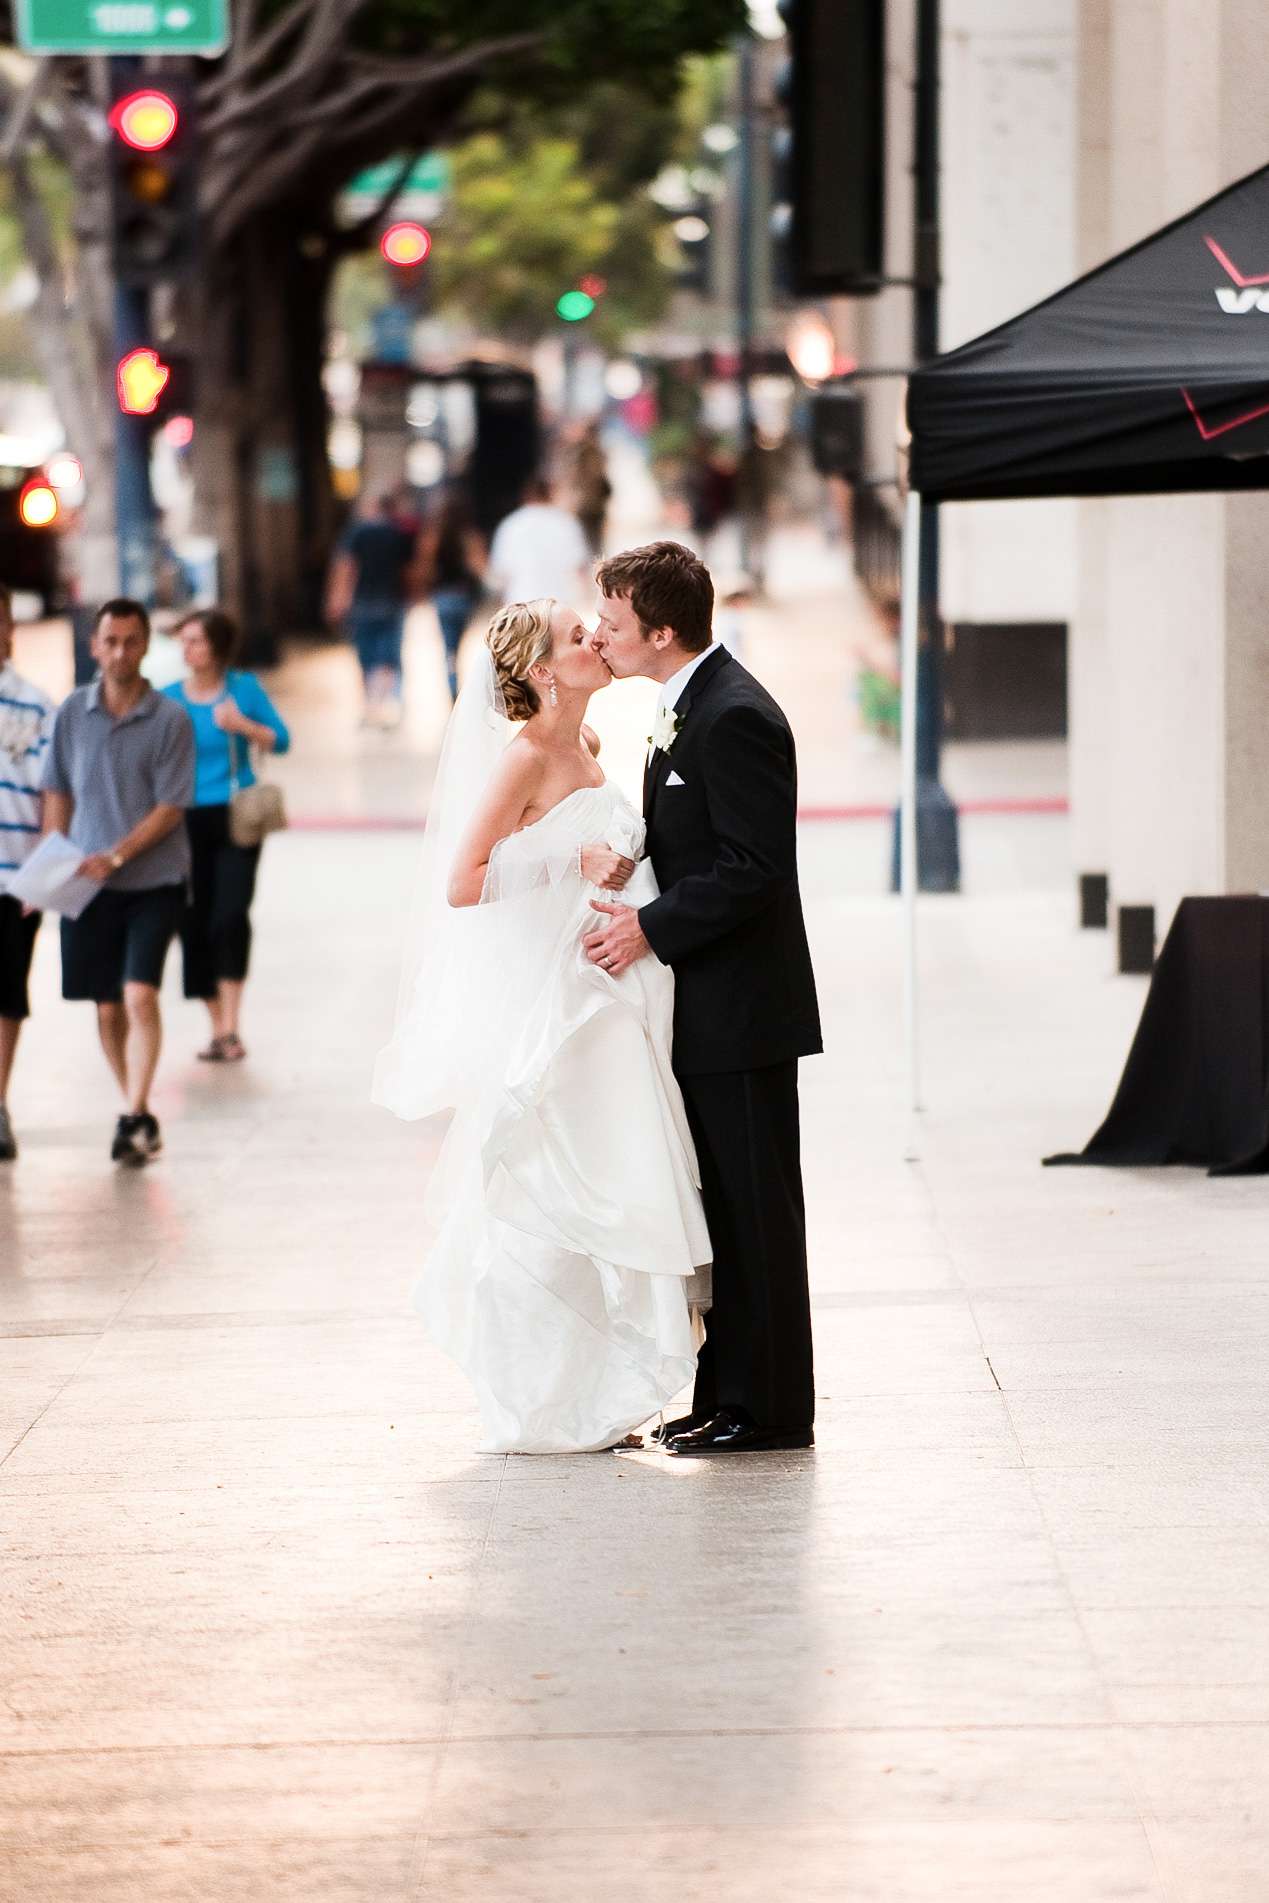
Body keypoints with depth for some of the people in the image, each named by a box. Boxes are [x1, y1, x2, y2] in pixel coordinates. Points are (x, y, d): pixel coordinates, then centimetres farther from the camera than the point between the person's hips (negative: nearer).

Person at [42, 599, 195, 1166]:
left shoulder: (170, 719, -7)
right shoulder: (72, 713, 3)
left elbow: (170, 807, -9)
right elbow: (58, 793, 10)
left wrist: (116, 856, -18)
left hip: (154, 880, -3)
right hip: (90, 885, 3)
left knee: (140, 995, -17)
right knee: (108, 1009, 8)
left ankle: (137, 1115, -15)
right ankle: (136, 1112, 22)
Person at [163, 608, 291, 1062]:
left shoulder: (243, 688, -1)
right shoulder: (168, 699, 2)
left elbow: (280, 740, 3)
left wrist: (243, 726, -13)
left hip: (236, 819, -2)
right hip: (186, 821, 2)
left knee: (230, 915, -17)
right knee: (195, 923, 4)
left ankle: (230, 1026, -15)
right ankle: (218, 1026, 18)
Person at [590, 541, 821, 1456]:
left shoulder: (735, 718, -18)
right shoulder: (687, 707, 14)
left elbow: (754, 867, -22)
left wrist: (651, 929, -19)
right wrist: (632, 891, 6)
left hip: (742, 1007, -10)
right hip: (705, 1010, 10)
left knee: (755, 1209, -3)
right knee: (721, 1208, 14)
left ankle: (769, 1406, 3)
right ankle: (729, 1395, 20)